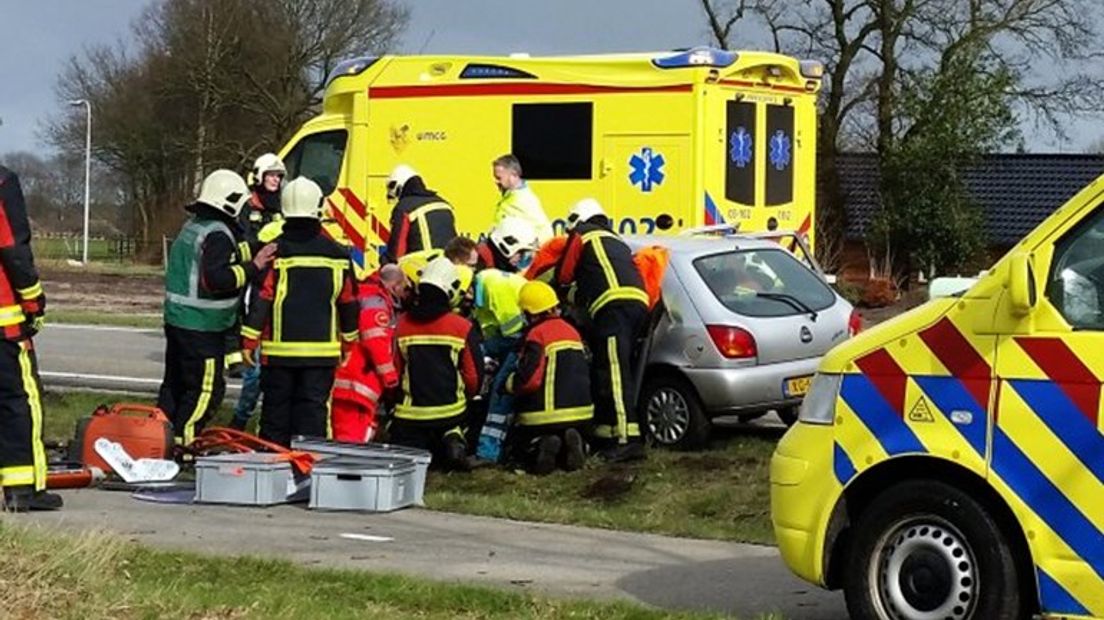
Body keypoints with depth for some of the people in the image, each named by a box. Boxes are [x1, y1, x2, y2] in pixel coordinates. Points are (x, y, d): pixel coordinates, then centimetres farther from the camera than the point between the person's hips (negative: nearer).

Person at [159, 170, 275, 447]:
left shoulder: (192, 227, 14)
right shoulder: (218, 235, -17)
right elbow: (216, 279, -28)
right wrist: (253, 267, -24)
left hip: (177, 320, 10)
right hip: (203, 328, -10)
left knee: (175, 383, 17)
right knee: (206, 389, -5)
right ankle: (181, 442, -6)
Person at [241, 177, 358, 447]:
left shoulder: (275, 252, -8)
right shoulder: (337, 254, 2)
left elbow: (261, 299, -9)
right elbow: (348, 302, 10)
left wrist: (249, 340, -2)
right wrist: (348, 341, 22)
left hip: (279, 348, -1)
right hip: (322, 350, 1)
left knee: (276, 408, 8)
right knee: (313, 410, 4)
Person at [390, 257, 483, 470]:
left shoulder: (401, 325, -4)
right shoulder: (463, 328, -7)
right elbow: (474, 376, -3)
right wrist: (463, 397, 18)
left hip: (410, 413, 0)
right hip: (451, 411, 0)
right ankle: (453, 440, -11)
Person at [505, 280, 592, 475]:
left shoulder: (536, 335, -14)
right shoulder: (571, 331, 12)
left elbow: (529, 379, -21)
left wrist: (510, 384, -2)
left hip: (546, 416, -6)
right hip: (581, 413, 6)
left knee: (518, 442, 19)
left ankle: (539, 447, -17)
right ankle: (572, 445, -6)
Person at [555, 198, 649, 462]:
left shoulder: (581, 234, 14)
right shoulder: (616, 241, 37)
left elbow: (564, 275, 12)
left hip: (614, 304, -8)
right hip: (638, 303, 8)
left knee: (615, 373, -15)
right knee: (603, 371, 15)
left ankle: (628, 439, -24)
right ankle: (605, 431, 14)